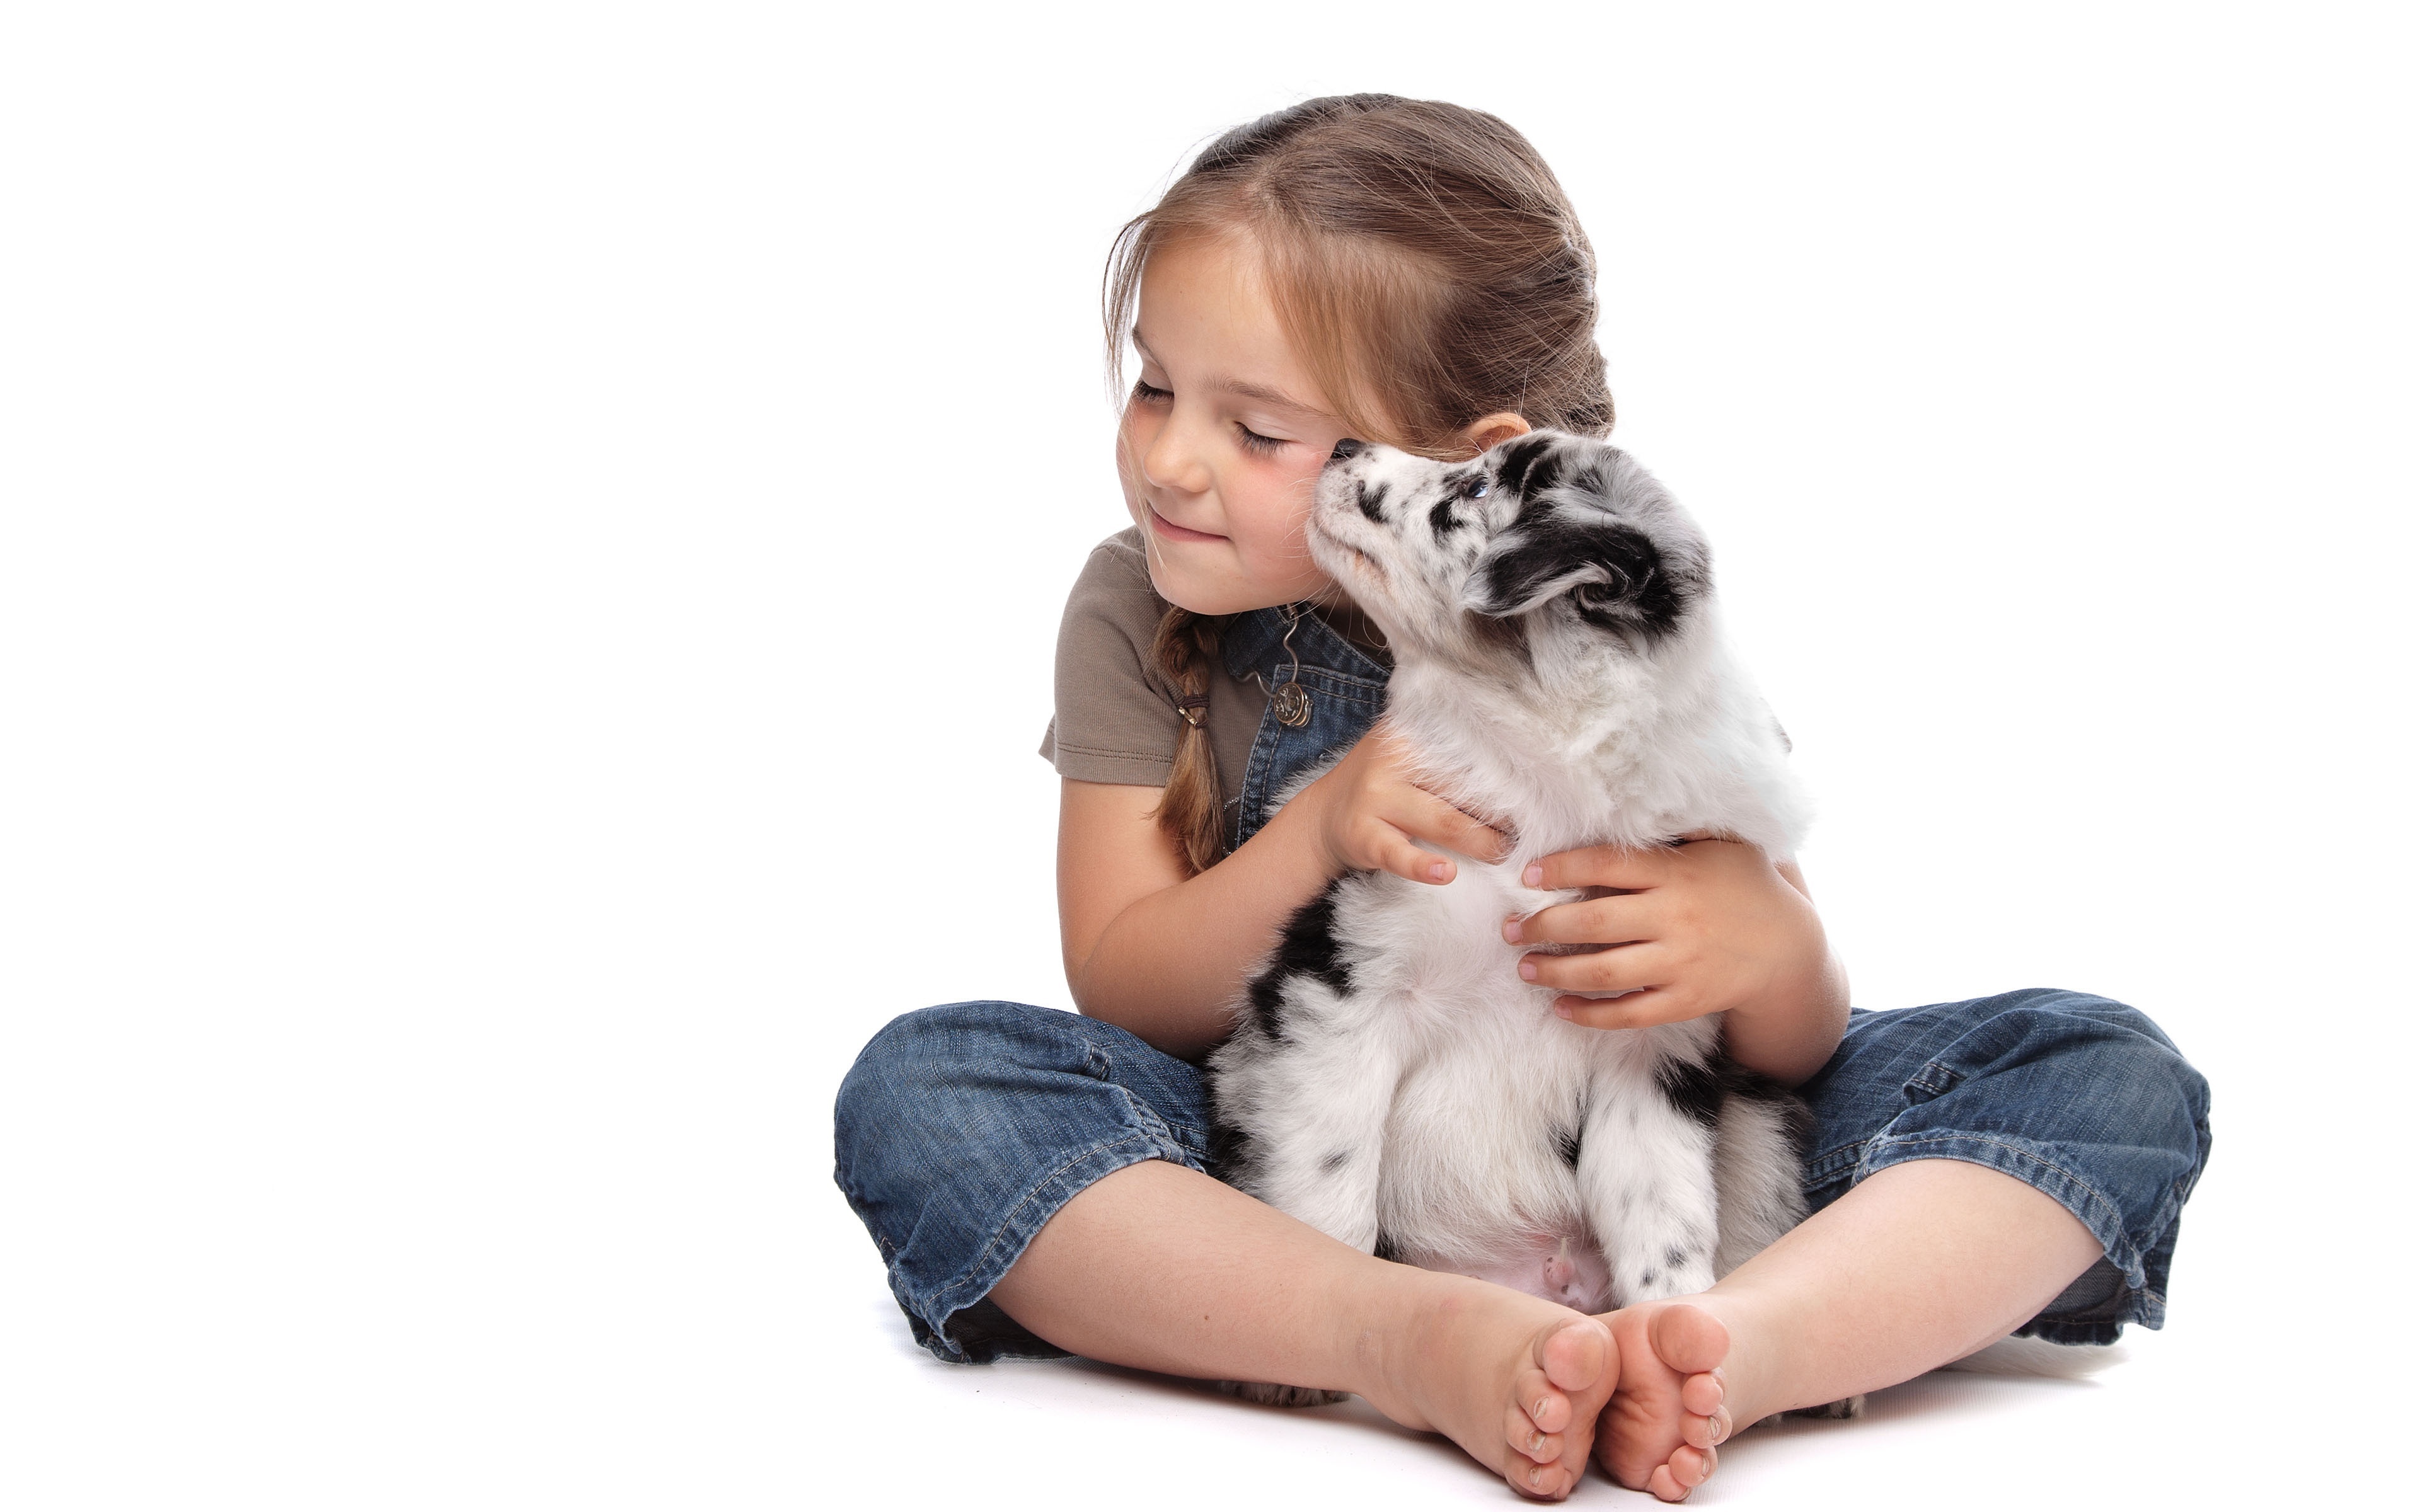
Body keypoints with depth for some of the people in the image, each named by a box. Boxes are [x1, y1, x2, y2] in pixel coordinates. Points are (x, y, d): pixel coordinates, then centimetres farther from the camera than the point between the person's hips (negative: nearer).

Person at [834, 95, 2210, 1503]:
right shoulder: (1141, 611, -5)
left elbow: (1797, 1050, -6)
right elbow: (1124, 996, -7)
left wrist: (1772, 943, -32)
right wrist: (1319, 834, -26)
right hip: (1285, 1197, 0)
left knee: (2108, 1070, -16)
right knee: (921, 1087, -29)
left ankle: (1733, 1344, -41)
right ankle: (1425, 1344, -39)